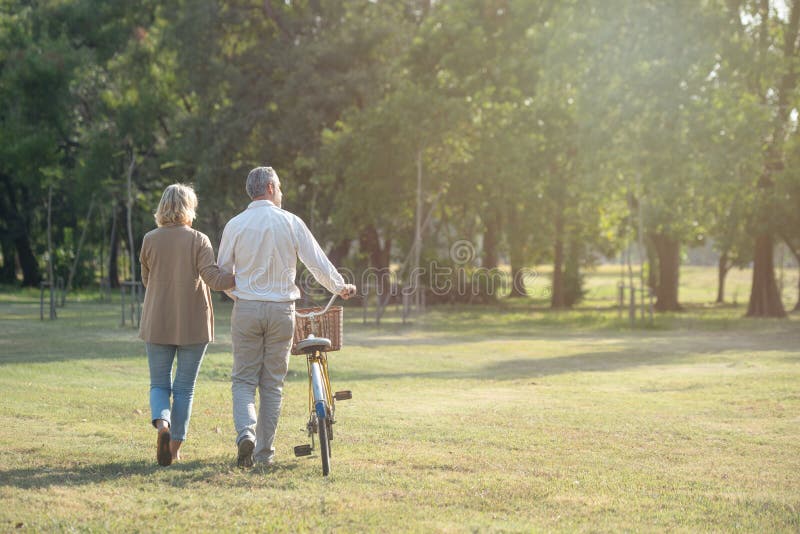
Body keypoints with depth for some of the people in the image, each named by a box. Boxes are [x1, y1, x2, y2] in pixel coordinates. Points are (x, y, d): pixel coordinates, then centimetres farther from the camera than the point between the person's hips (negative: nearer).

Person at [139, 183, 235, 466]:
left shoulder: (150, 240, 0)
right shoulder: (199, 240, -7)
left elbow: (146, 279, 10)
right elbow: (213, 277, -18)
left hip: (157, 325, 1)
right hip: (193, 326, -1)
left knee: (159, 384, 12)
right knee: (184, 388, 9)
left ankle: (162, 422, -17)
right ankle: (175, 446, 10)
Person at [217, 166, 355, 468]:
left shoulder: (235, 225, 0)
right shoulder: (290, 222, -2)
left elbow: (222, 272, 6)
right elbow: (317, 262, -1)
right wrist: (340, 287, 16)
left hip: (246, 308, 0)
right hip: (281, 309, 0)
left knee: (244, 379, 6)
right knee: (273, 383, 9)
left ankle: (246, 432, -19)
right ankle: (264, 451, 11)